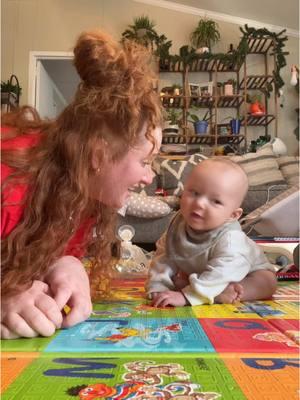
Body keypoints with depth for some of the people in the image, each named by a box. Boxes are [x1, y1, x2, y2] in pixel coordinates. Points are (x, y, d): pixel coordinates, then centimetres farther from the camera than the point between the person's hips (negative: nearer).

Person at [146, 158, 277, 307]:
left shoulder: (230, 240, -40)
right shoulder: (178, 223, -23)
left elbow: (218, 276, -43)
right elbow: (164, 258, -18)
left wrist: (185, 296, -49)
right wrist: (157, 287, -30)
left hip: (246, 274, -3)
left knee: (268, 282, -25)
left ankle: (219, 295, -32)